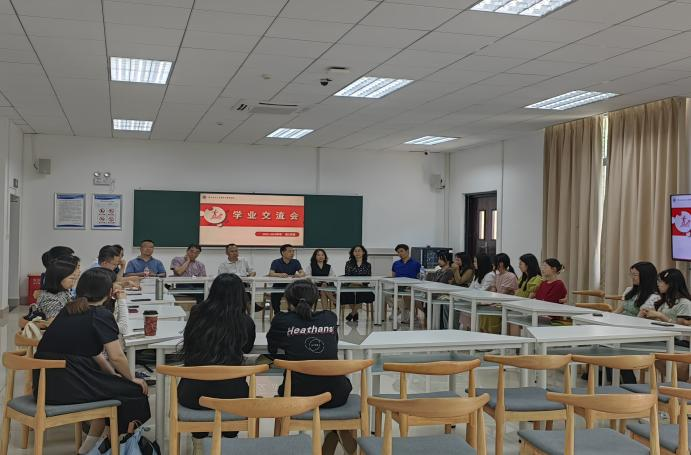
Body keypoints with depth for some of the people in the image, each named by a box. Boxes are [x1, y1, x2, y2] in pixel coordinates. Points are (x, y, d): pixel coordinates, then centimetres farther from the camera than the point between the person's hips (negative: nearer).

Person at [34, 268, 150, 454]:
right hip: (68, 386, -8)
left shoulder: (69, 309, 15)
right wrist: (131, 379, 4)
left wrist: (114, 374, 21)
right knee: (135, 390, 6)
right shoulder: (101, 315, -9)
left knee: (109, 384, 27)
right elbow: (116, 357, -14)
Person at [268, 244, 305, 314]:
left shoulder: (296, 262, 5)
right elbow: (271, 273, -19)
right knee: (274, 295, -30)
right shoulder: (276, 262, -3)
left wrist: (299, 275, -32)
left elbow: (303, 273, -7)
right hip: (278, 286, -2)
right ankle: (277, 313, -8)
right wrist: (280, 274, -40)